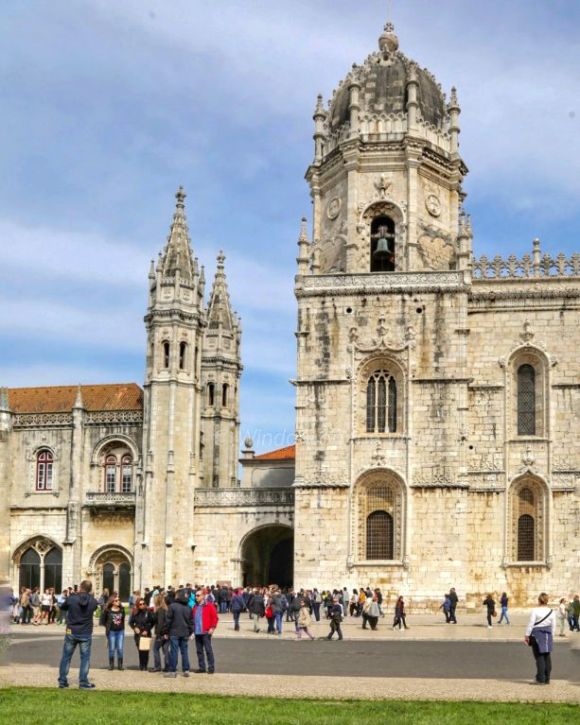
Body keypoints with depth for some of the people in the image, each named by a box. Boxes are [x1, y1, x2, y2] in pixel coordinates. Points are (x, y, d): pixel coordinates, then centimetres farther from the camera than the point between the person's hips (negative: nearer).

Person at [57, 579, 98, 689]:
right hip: (86, 634, 0)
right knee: (85, 658, 7)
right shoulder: (93, 601, -8)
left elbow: (63, 607, 7)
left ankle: (62, 681, 15)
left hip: (71, 632, 0)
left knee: (66, 656, 12)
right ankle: (83, 682, 5)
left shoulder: (71, 598, -12)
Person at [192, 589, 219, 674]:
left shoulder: (209, 606, -5)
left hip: (206, 632, -6)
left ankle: (211, 667, 2)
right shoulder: (195, 607, 14)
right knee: (199, 650, 10)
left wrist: (212, 628, -13)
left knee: (208, 650, -4)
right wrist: (193, 628, 11)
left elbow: (215, 617, -7)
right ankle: (201, 667, 17)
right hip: (197, 632, 6)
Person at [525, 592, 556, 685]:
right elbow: (553, 626, 8)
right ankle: (547, 679, 13)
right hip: (548, 635, 4)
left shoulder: (535, 610, -10)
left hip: (537, 634, -4)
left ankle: (540, 679, -2)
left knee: (539, 657, -2)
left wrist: (527, 635, -4)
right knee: (547, 657, 10)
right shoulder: (551, 612, 3)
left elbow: (531, 623, -11)